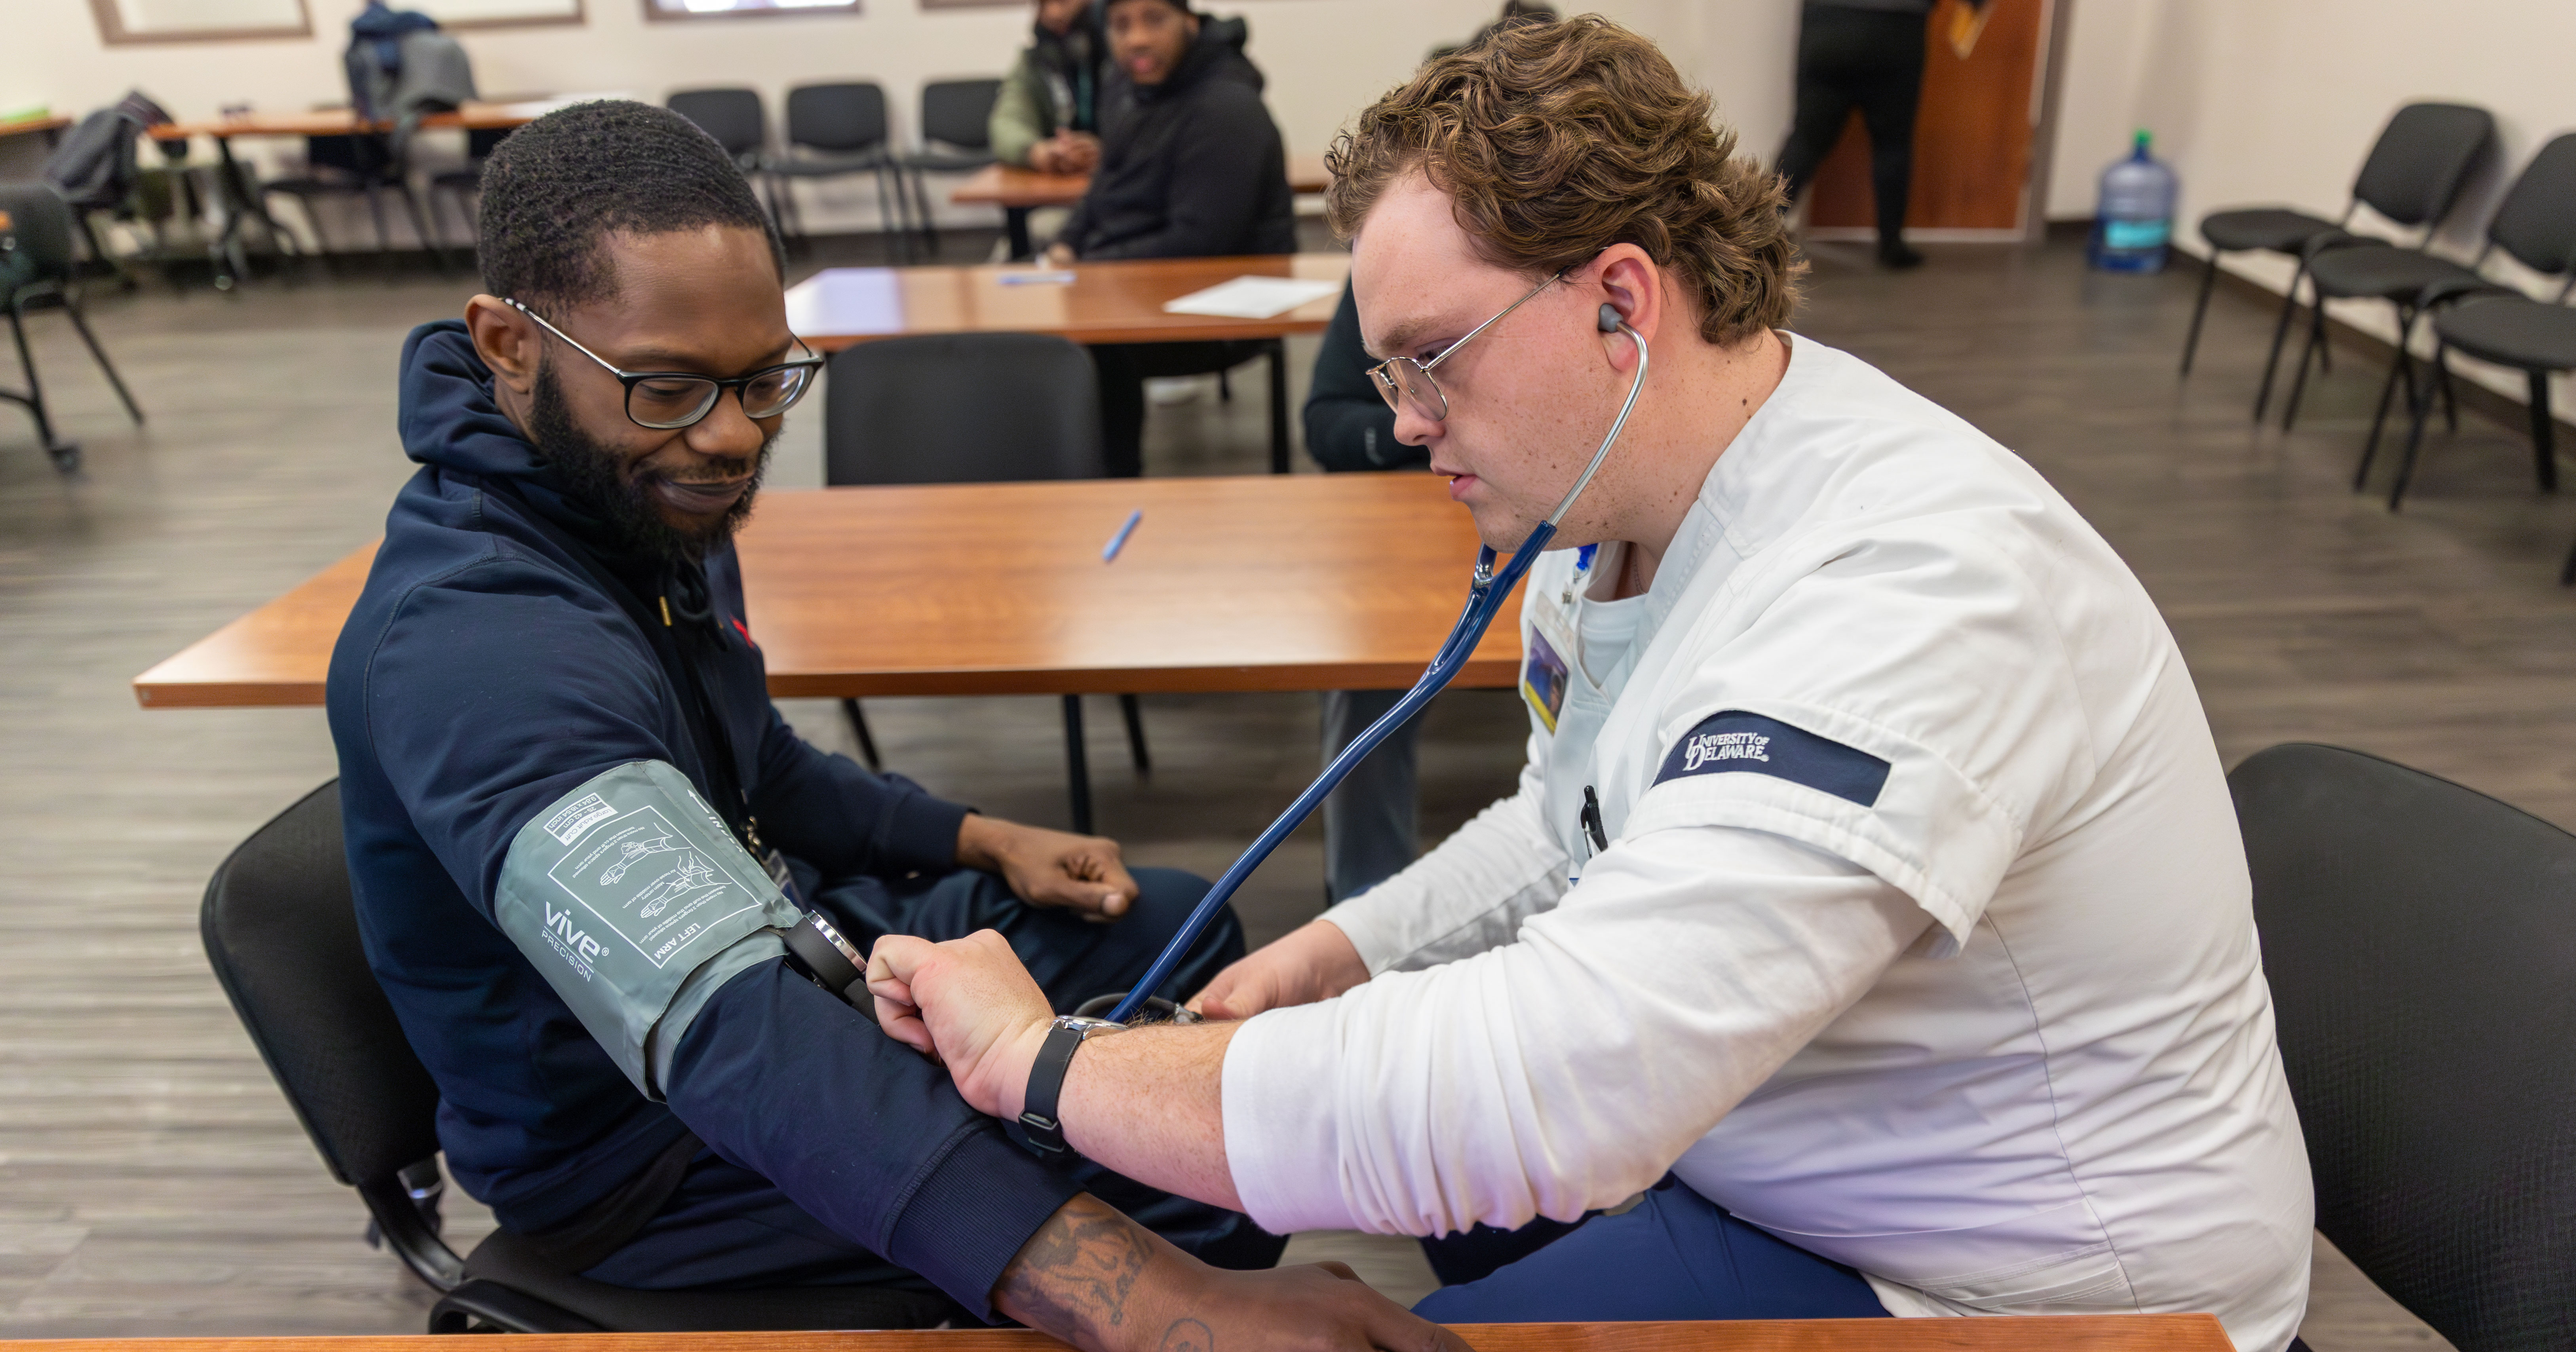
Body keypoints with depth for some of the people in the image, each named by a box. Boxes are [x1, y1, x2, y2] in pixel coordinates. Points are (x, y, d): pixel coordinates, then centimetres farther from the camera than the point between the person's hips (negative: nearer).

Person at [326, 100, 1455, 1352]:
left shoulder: (650, 499, -4)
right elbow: (731, 1037, -49)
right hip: (654, 1140, -8)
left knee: (1173, 922, 16)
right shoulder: (478, 651, -35)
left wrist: (978, 840, -1)